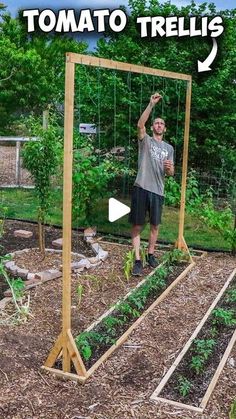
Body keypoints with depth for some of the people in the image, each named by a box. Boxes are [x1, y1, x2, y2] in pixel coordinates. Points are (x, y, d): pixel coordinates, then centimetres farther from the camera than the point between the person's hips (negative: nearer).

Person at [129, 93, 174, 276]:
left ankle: (151, 254, 30)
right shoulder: (146, 140, 5)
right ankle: (137, 260, 4)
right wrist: (152, 104, -23)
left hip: (158, 191, 4)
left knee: (155, 225, 12)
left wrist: (169, 168, -10)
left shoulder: (169, 148, 16)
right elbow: (140, 124, -16)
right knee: (137, 226, -2)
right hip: (141, 188, -3)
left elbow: (171, 173, 15)